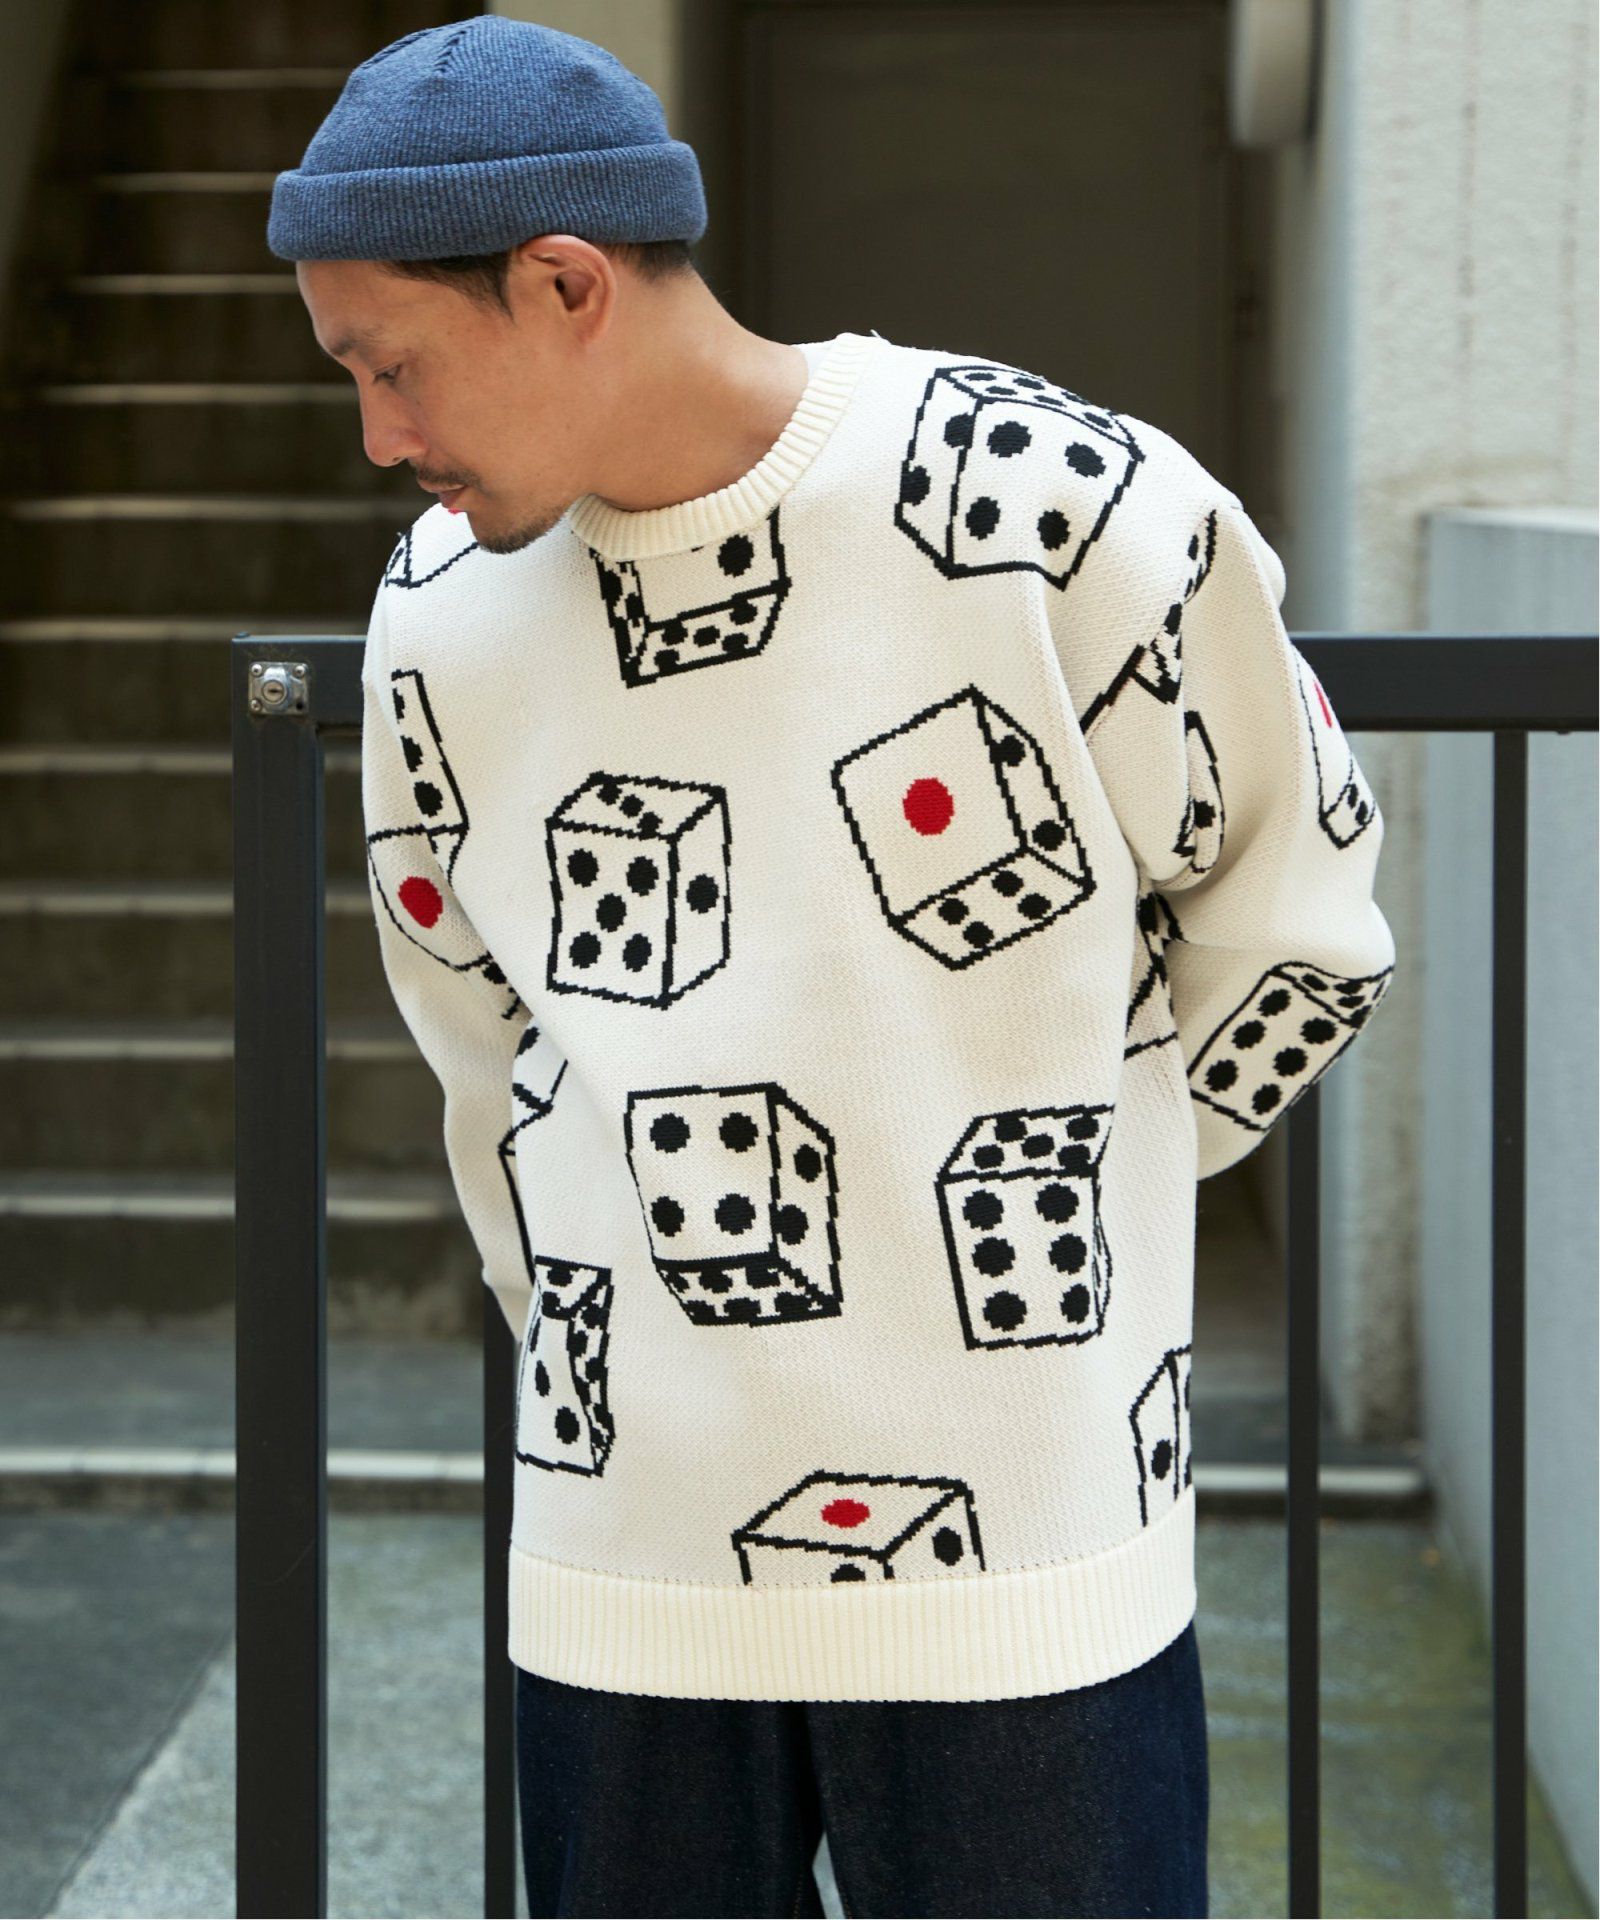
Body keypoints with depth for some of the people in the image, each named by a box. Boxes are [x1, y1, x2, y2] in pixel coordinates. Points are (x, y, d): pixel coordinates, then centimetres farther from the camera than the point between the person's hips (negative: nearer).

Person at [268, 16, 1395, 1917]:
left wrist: (1053, 1200, 8)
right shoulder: (440, 617, 3)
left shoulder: (1063, 510, -10)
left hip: (1031, 1565, -3)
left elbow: (1295, 923, 2)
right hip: (623, 1565, 4)